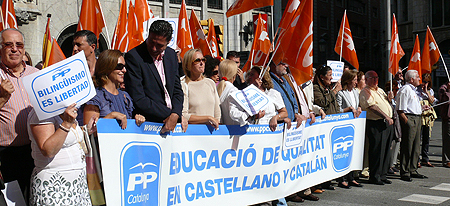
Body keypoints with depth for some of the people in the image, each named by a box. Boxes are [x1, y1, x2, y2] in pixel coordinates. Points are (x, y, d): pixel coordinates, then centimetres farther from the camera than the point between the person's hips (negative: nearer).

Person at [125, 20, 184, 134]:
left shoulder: (171, 55, 10)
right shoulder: (133, 57, -8)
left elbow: (177, 90, 13)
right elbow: (138, 99, -11)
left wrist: (175, 114, -5)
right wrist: (169, 114, -10)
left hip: (172, 122, 5)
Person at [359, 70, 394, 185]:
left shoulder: (380, 90, 21)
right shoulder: (365, 92, -6)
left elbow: (386, 104, 29)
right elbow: (372, 107, -17)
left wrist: (389, 98, 7)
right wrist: (386, 117, -22)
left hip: (388, 124, 8)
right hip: (375, 125, -8)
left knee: (386, 150, 10)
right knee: (377, 151, -6)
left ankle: (382, 175, 19)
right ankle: (374, 177, 2)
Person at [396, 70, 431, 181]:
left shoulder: (413, 90, 21)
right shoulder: (405, 90, -12)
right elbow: (400, 110, -17)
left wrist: (422, 108, 15)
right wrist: (407, 122, -21)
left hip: (417, 119, 10)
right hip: (409, 119, -10)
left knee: (416, 147, 14)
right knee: (407, 147, -6)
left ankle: (413, 170, 24)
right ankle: (404, 173, -1)